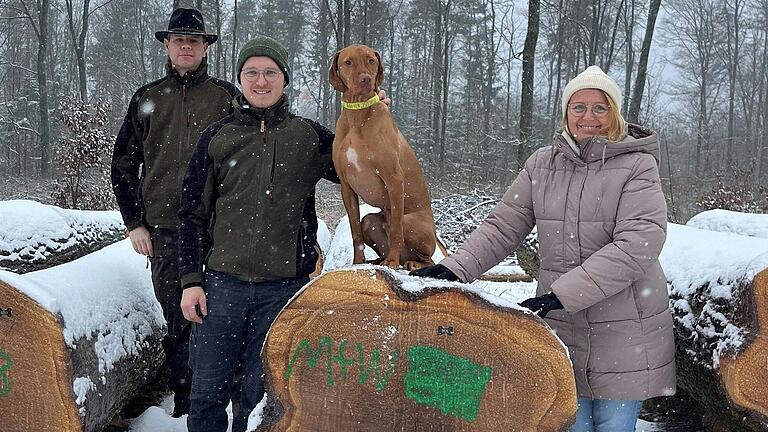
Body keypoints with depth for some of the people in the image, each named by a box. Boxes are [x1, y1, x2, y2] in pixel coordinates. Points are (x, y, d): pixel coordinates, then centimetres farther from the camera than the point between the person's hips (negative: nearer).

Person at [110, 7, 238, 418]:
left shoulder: (226, 96, 6)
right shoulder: (146, 99, 12)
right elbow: (123, 163, 15)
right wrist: (134, 222, 8)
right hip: (164, 229, 2)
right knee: (178, 318, 4)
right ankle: (185, 403, 16)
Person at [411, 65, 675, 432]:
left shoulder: (638, 166, -7)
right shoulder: (542, 164, 5)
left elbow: (636, 244, -18)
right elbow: (502, 227, 5)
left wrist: (564, 292, -24)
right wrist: (455, 268, -10)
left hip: (624, 331, -2)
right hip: (561, 324, 3)